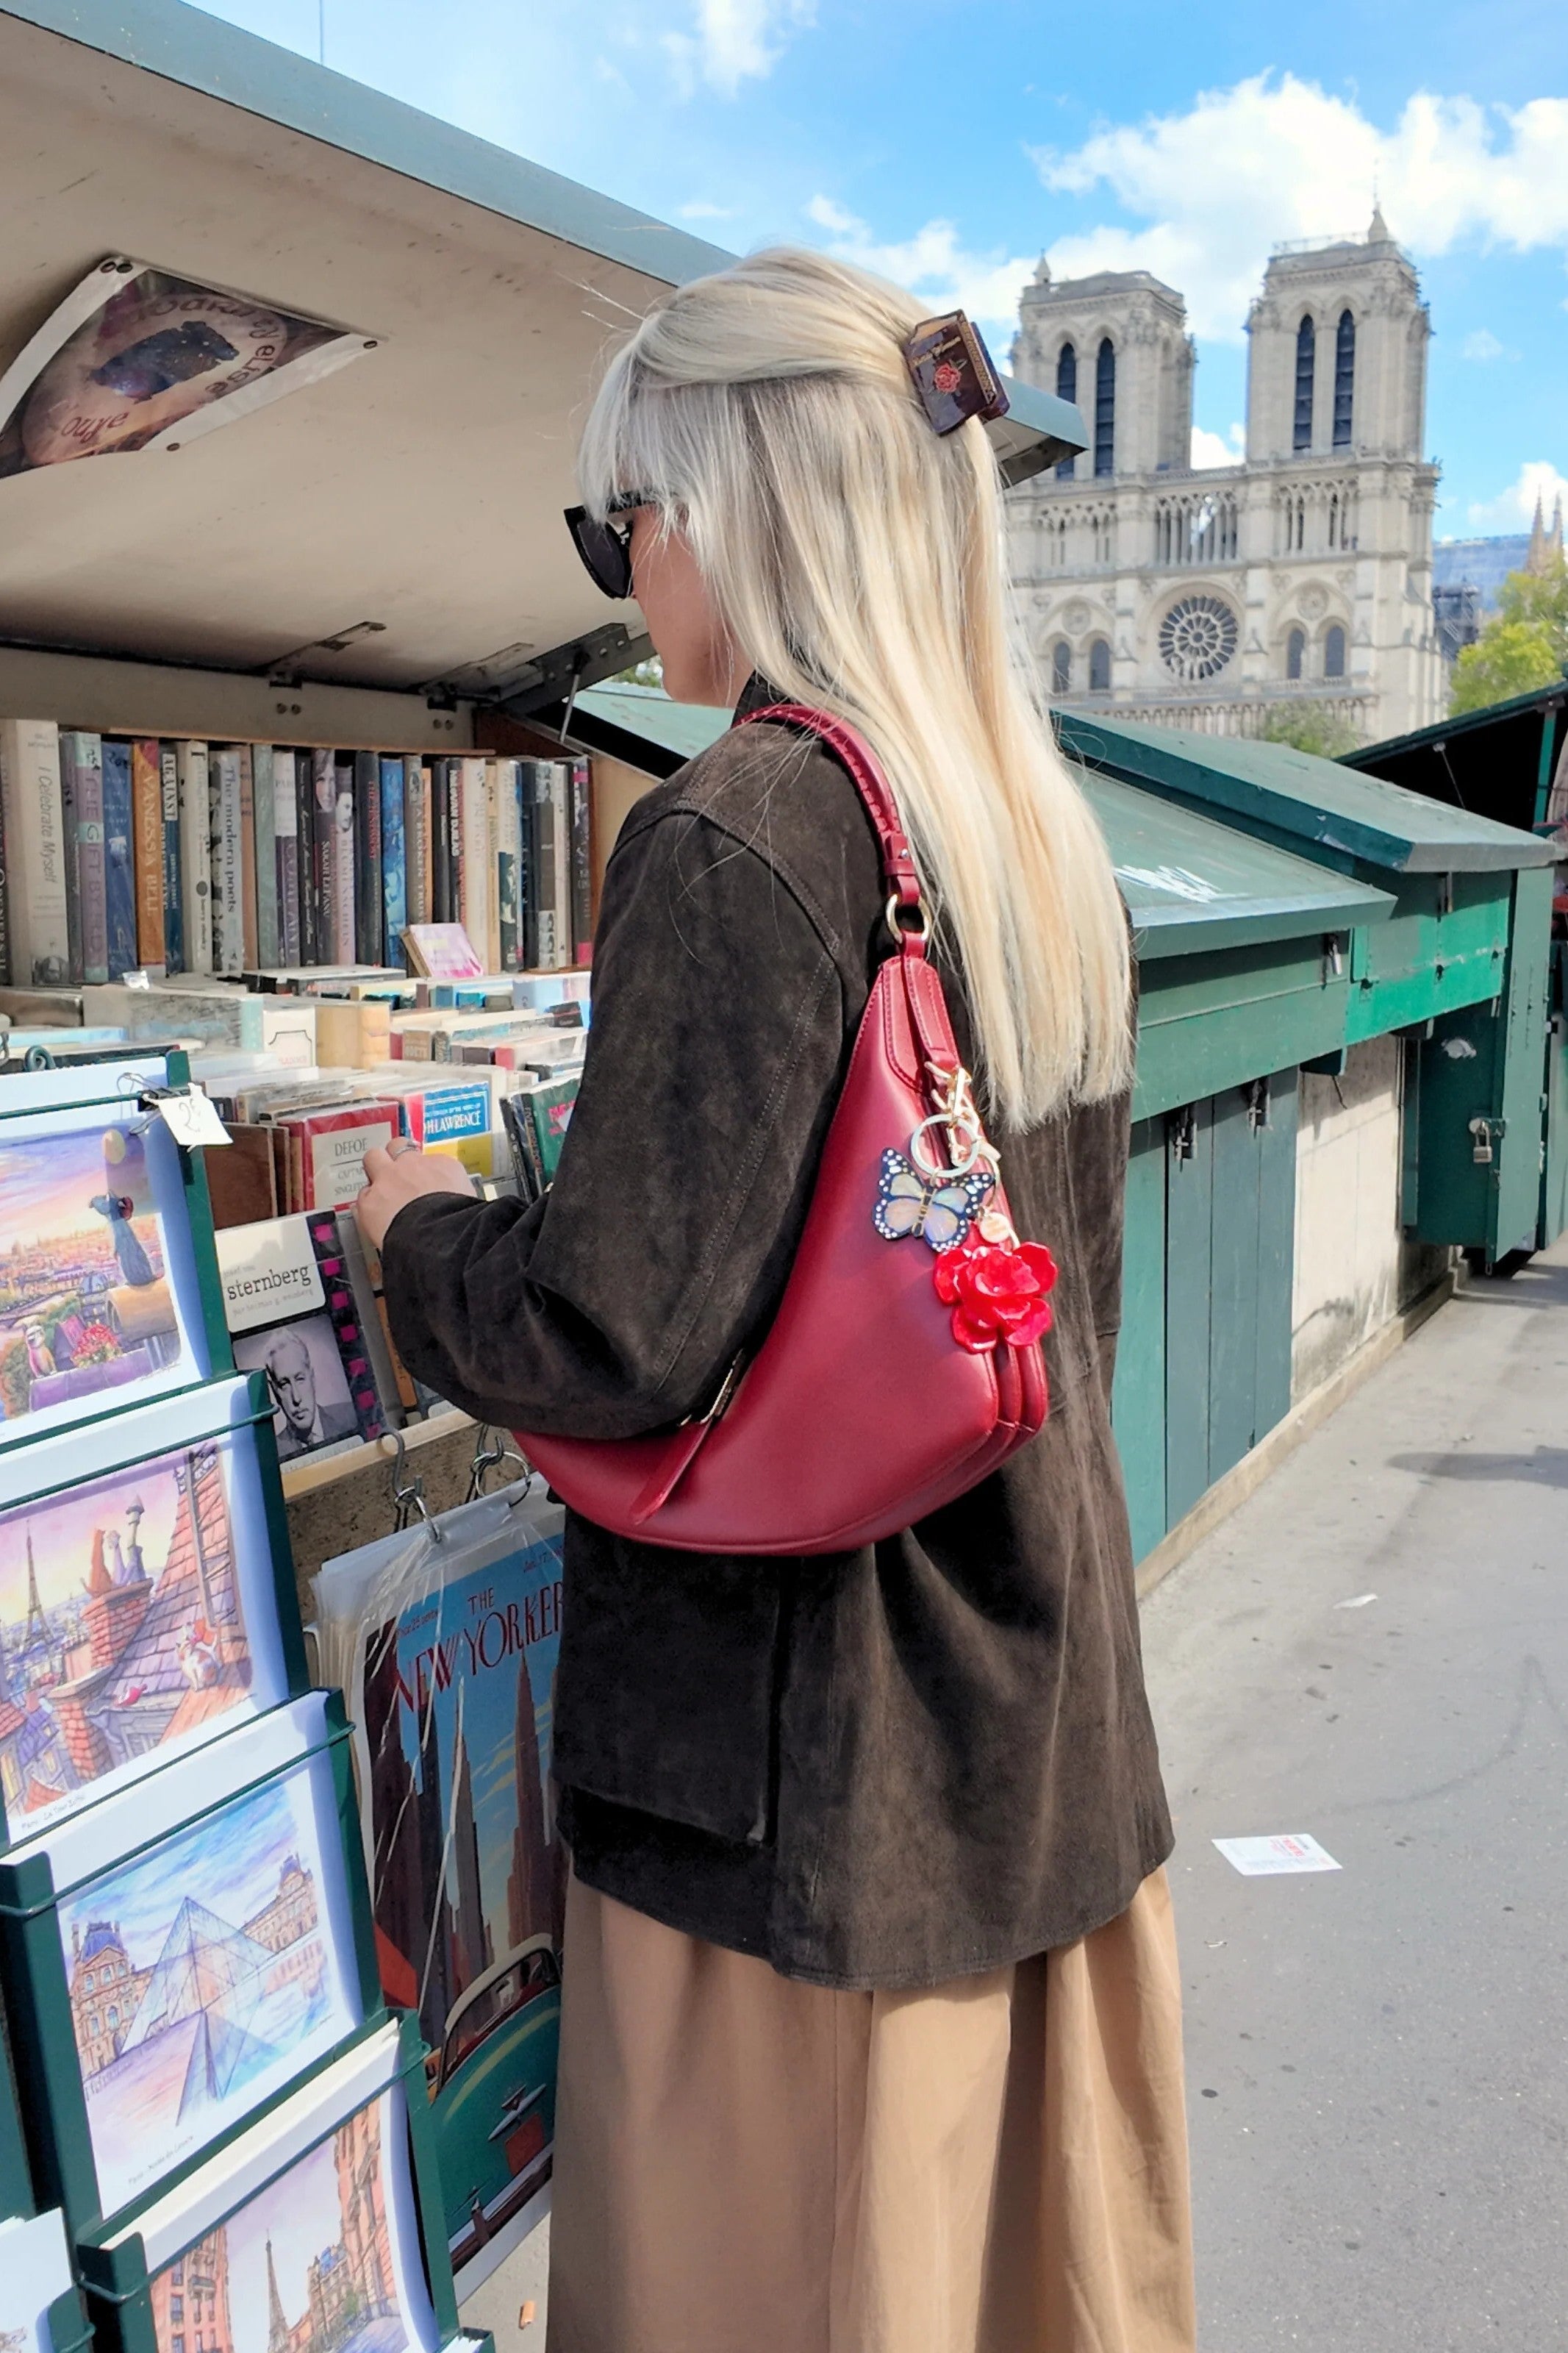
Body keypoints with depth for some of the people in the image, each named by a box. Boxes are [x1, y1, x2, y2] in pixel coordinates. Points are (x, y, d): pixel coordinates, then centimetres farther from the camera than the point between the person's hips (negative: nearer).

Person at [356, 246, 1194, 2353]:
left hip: (809, 1739, -8)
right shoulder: (1044, 832, 6)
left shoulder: (739, 835, -20)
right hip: (1046, 1701, 8)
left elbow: (612, 1341, -22)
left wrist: (416, 1229, -3)